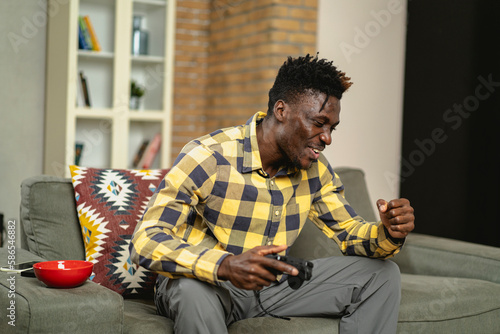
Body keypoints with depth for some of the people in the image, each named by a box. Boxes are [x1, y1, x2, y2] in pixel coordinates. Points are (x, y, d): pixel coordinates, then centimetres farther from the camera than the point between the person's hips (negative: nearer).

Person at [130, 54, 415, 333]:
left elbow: (350, 233, 7)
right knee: (194, 289, -43)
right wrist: (226, 266, -47)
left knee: (381, 274, -2)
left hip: (272, 285, 6)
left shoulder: (315, 167, -2)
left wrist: (388, 233, -19)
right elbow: (146, 242, -29)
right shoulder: (207, 158, -23)